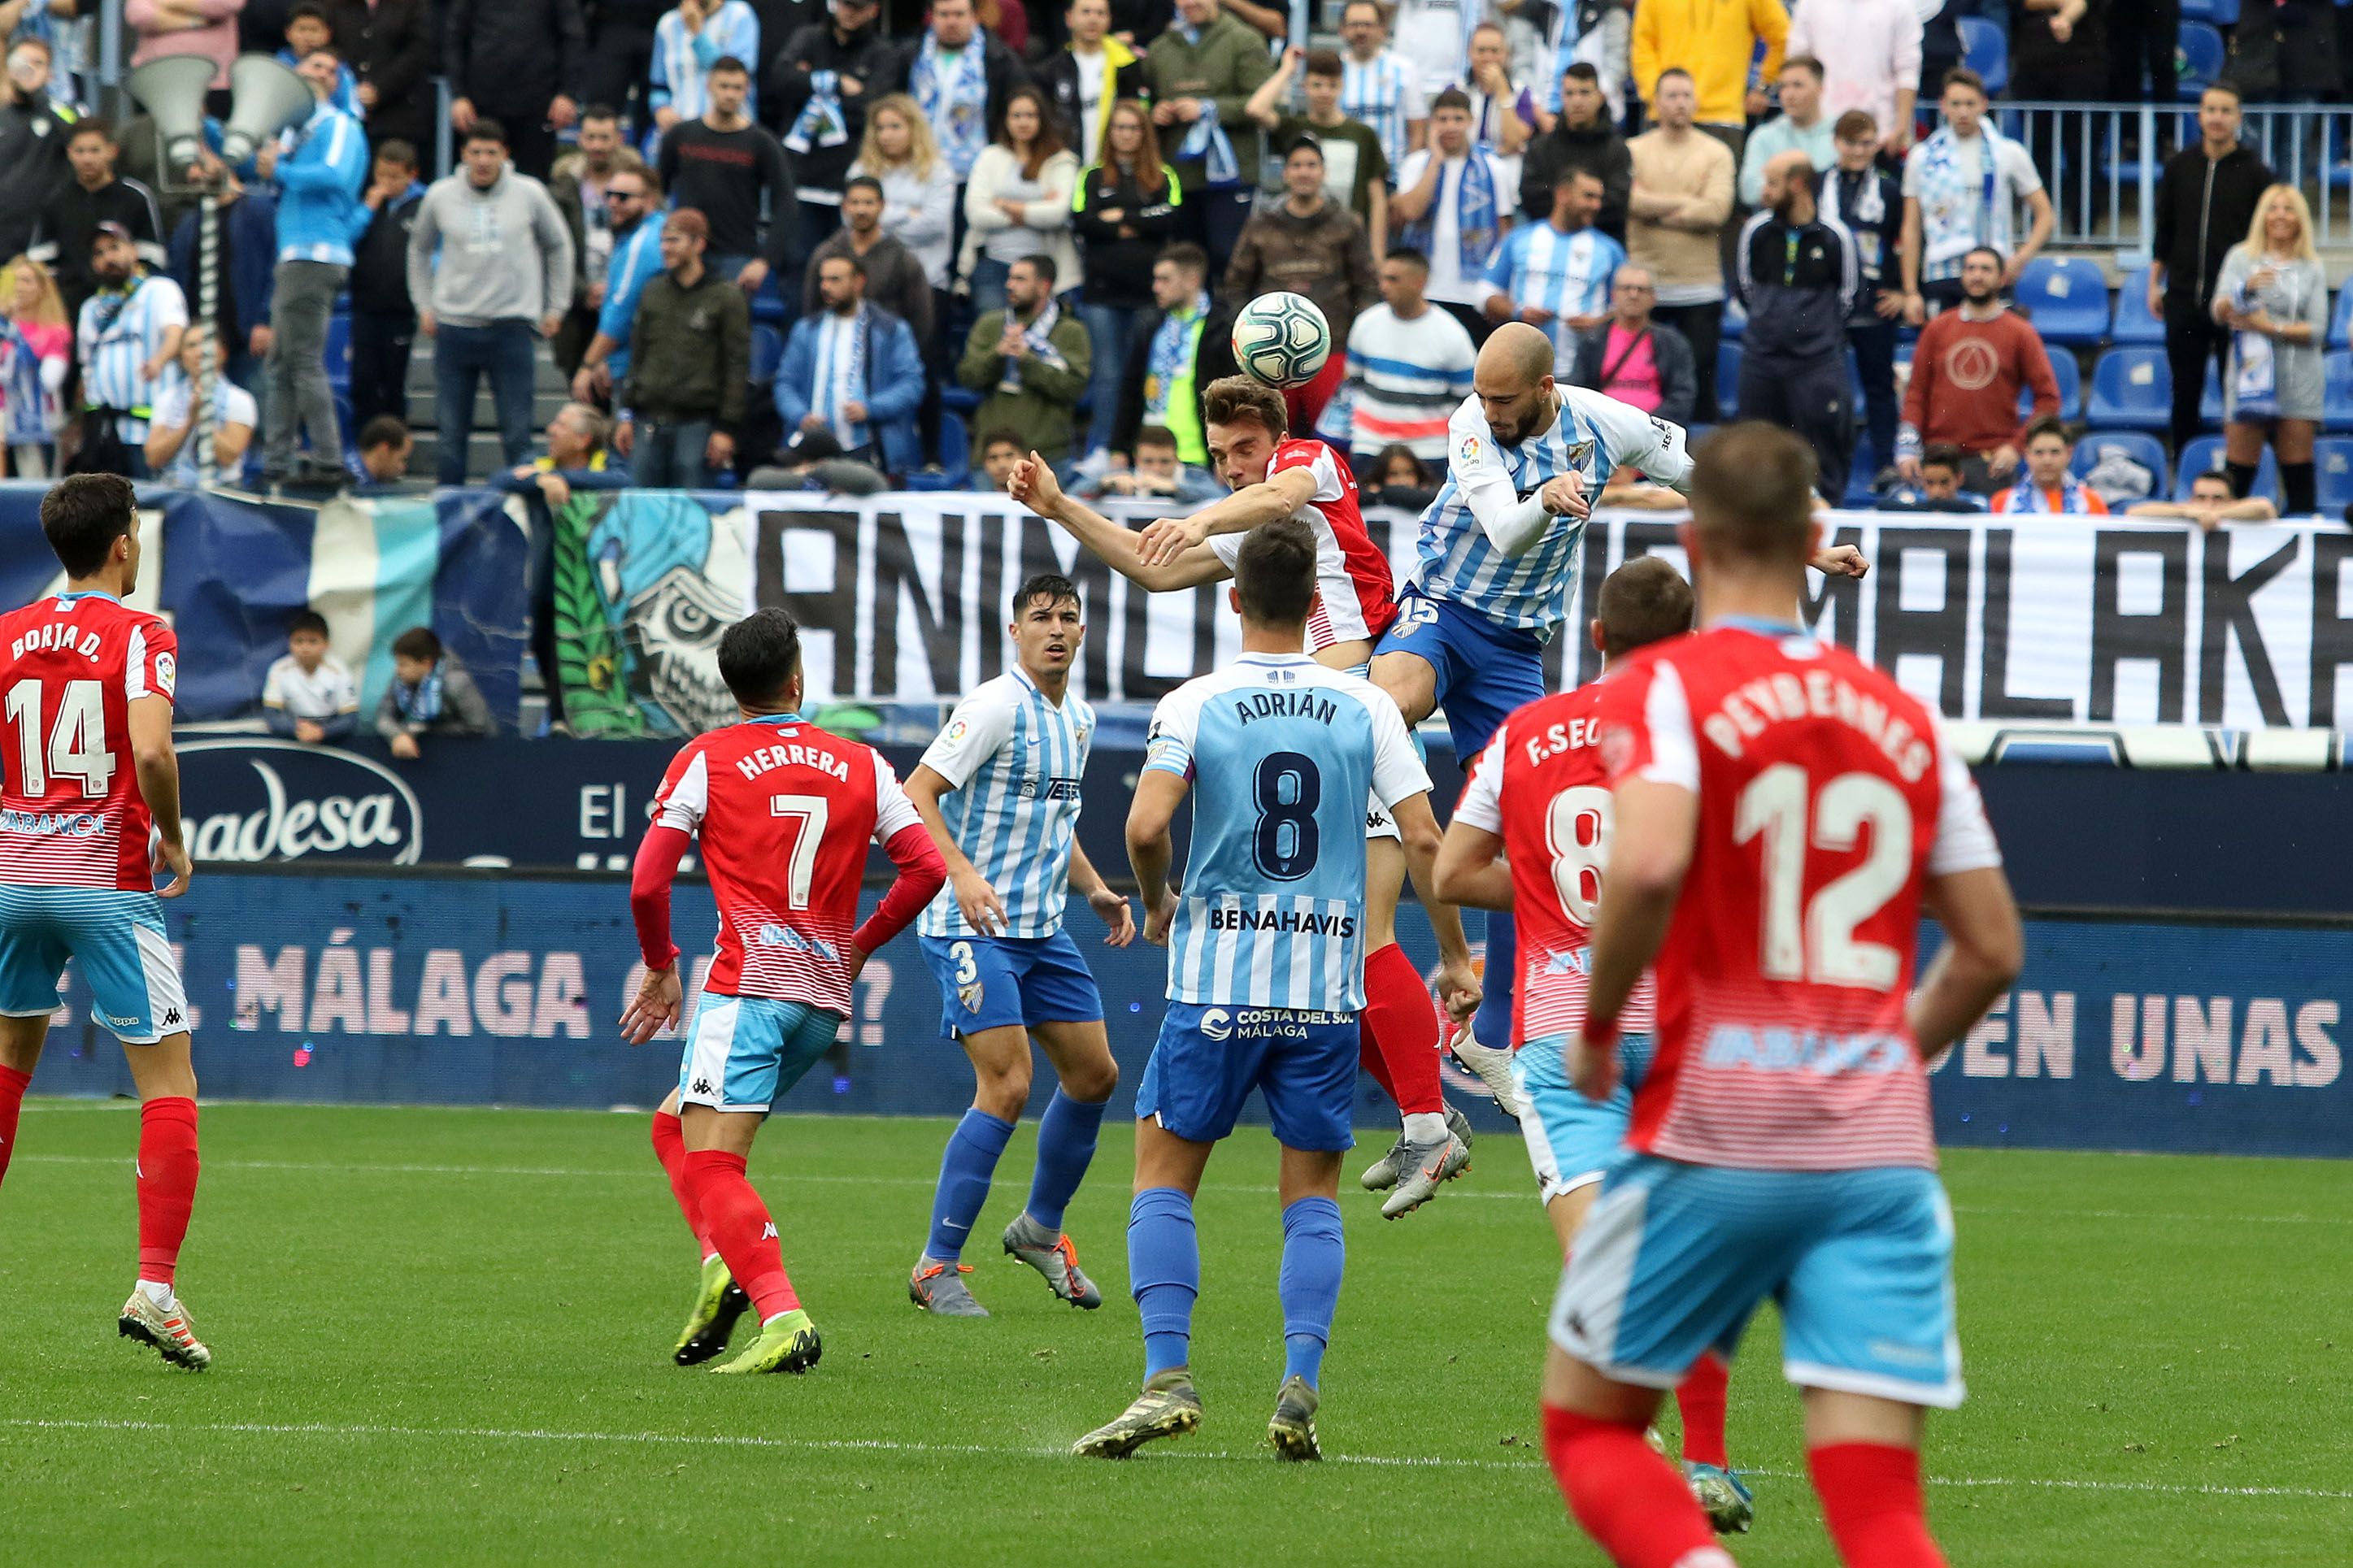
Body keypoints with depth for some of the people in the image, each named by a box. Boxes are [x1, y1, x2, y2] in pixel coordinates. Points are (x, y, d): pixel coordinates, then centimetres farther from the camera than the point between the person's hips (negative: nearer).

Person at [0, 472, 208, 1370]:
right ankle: (154, 1288, -12)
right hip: (108, 885, -5)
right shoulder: (140, 636, -8)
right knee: (168, 1086, -1)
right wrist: (173, 839, -7)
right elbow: (150, 750, -23)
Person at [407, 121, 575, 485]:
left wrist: (556, 307, 11)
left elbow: (558, 246, 14)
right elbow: (420, 249, 18)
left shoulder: (529, 194, 0)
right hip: (454, 327, 1)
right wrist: (424, 305, 11)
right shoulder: (440, 196, 3)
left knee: (517, 432, -3)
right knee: (450, 431, 3)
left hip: (510, 327, -1)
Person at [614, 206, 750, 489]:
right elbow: (637, 356, 17)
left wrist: (726, 428, -9)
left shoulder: (726, 298, -2)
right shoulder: (653, 292, 13)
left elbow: (737, 367, -3)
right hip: (649, 421, 5)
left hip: (697, 422, -5)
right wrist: (627, 416, 11)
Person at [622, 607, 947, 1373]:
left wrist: (660, 969, 13)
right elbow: (925, 867, 6)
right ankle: (726, 1264, -2)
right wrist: (861, 943, 20)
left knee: (710, 1161, -11)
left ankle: (783, 1317, -28)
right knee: (675, 1126, 20)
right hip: (827, 995, 6)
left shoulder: (706, 760, 2)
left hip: (747, 985, -6)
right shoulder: (861, 765, 12)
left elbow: (647, 883, -2)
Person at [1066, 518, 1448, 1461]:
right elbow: (1422, 838, -3)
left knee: (1163, 1177, 9)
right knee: (1313, 1194, 11)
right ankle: (1301, 1386, -4)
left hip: (1218, 974, -2)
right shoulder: (1364, 707, 1)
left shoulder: (1195, 705, -4)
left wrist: (1156, 905, 5)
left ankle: (1168, 1376, -6)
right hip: (1327, 988, 2)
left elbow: (1146, 825, -16)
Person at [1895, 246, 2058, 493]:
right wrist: (1907, 446, -2)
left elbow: (2048, 398, 3)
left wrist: (2017, 447, -7)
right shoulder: (1938, 329, 11)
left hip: (1992, 461, -2)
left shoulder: (2020, 333, 4)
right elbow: (1916, 391, 10)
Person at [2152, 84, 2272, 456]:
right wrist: (2155, 283, 9)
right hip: (2184, 297, 3)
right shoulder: (2179, 167, 8)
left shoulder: (2253, 171, -1)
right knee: (2185, 390, 7)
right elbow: (2164, 230, 13)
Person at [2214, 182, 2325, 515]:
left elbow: (2317, 329, 0)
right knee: (2239, 467, -4)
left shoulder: (2311, 269, 8)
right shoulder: (2241, 258, 8)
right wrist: (2246, 288, -21)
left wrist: (2272, 328, -13)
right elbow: (2220, 313, -3)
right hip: (2249, 374, -1)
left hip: (2297, 383, 1)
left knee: (2298, 468, 1)